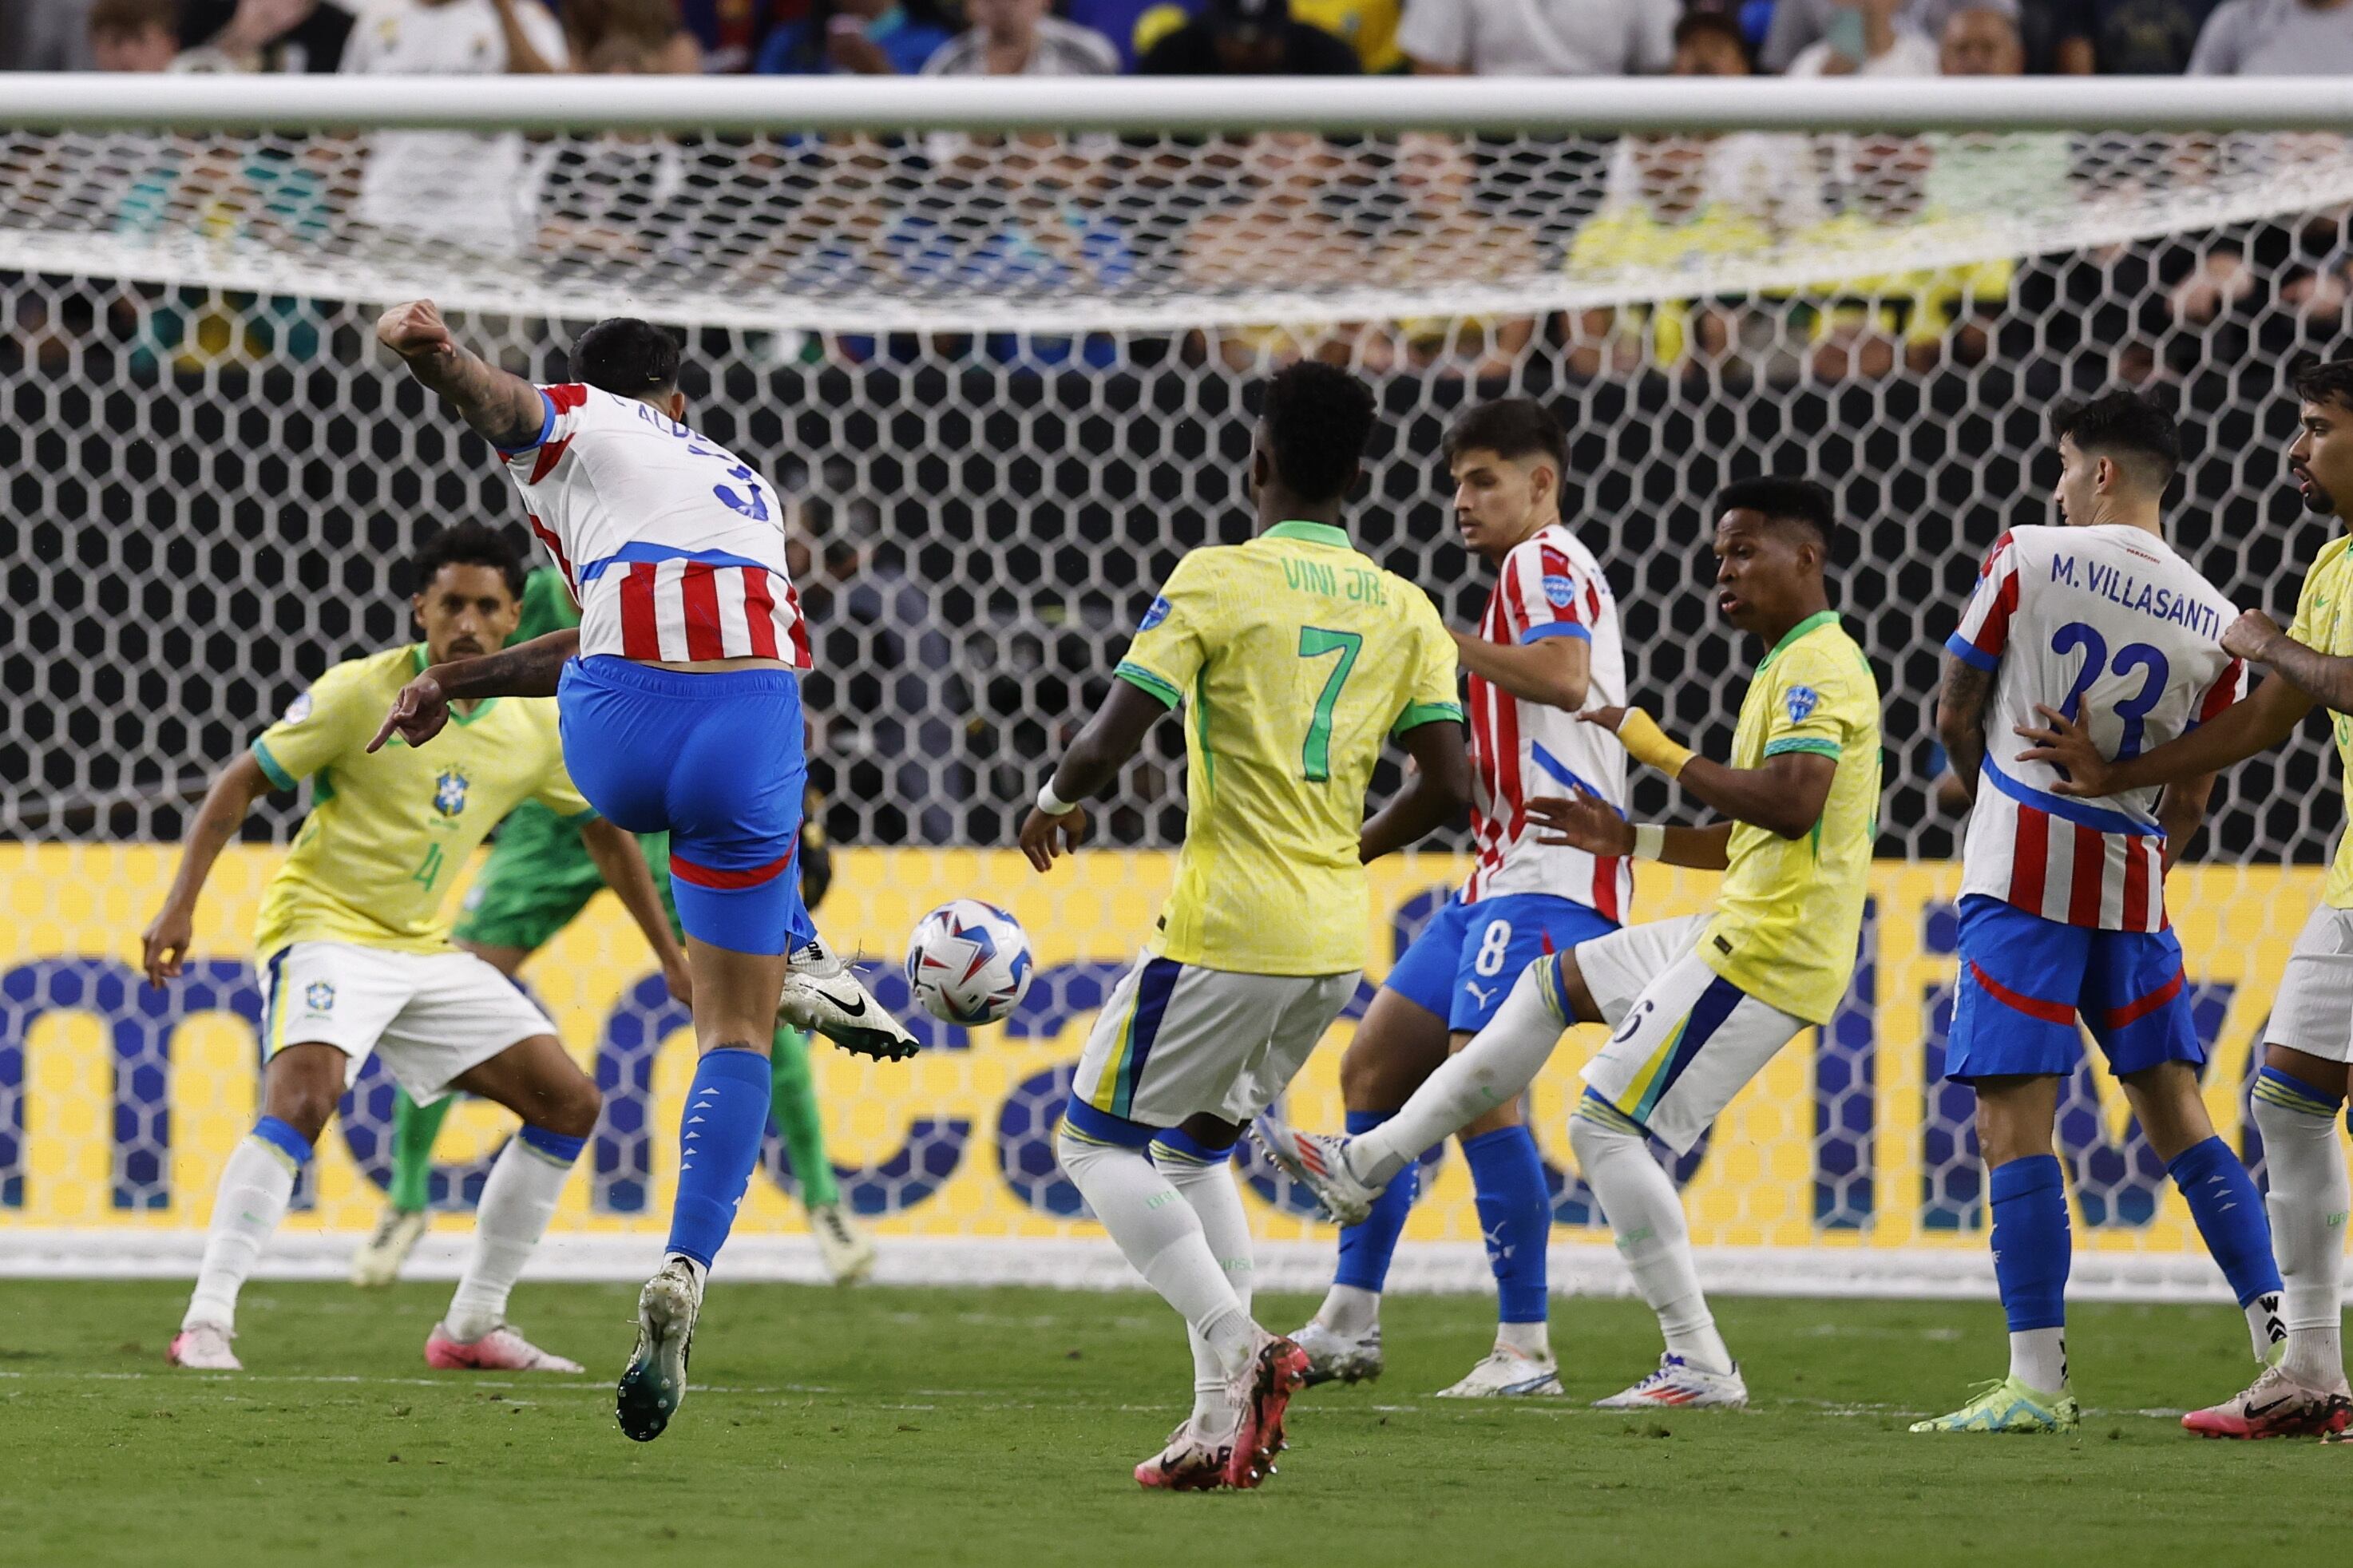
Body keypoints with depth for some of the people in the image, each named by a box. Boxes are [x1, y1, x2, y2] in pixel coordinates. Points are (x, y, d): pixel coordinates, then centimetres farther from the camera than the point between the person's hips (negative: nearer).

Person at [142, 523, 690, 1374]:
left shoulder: (538, 724, 1)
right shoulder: (364, 692, -14)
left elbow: (604, 831, 16)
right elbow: (240, 782, -8)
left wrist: (672, 958, 18)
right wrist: (180, 904, -17)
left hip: (424, 947, 7)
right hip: (324, 927, -7)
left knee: (569, 1101, 2)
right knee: (305, 1095, -32)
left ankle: (473, 1327, 11)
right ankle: (205, 1324, -31)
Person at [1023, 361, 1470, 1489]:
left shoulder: (1219, 579, -8)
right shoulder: (1403, 610, 8)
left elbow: (1110, 743, -13)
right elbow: (1446, 784, 2)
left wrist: (1055, 803, 8)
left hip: (1228, 929, -6)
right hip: (1336, 941, 6)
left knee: (1097, 1140, 6)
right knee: (1197, 1147, 21)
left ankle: (1234, 1346, -16)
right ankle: (1226, 1417, 8)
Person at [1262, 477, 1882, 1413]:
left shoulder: (1821, 668, -14)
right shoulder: (1789, 668, 19)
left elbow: (1791, 804, -28)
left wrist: (1664, 753, -19)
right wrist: (1632, 840, 18)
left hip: (1769, 951, -11)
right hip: (1742, 934, 11)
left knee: (1606, 1124, -11)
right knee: (1551, 985, 22)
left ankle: (1701, 1365, -10)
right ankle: (1366, 1167, 27)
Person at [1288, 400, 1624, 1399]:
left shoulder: (1545, 562, -7)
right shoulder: (1536, 575, 24)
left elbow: (1564, 677, -26)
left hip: (1548, 876, -11)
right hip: (1501, 874, 11)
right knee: (1376, 1063, 10)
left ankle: (1525, 1348, -16)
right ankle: (1350, 1325, 13)